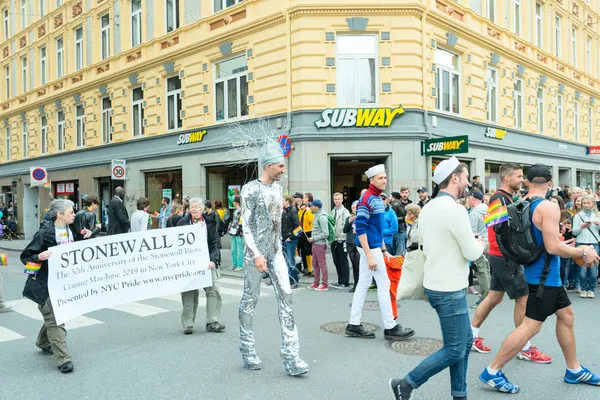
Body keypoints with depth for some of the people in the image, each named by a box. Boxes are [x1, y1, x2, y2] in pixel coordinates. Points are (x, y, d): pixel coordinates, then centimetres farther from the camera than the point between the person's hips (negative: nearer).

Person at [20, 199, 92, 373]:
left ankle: (44, 342, 45)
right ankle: (63, 359, -5)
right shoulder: (44, 233, -16)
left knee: (53, 316, 20)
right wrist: (39, 257, -31)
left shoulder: (72, 230, 2)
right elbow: (25, 256, -11)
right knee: (55, 319, -7)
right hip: (46, 283, -7)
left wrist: (84, 237, 0)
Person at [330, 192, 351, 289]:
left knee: (343, 263, 0)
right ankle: (340, 281, 21)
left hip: (341, 241, -7)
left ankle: (345, 283, 6)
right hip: (334, 241, 7)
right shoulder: (332, 212, 13)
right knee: (336, 262, 12)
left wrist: (341, 238, -16)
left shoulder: (345, 212, -7)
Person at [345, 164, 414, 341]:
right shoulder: (367, 198, -17)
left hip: (374, 247, 9)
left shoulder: (377, 198, 12)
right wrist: (369, 256, -24)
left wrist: (383, 249, 19)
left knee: (363, 284, 10)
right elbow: (360, 229, -22)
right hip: (369, 247, -9)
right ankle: (390, 327, 7)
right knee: (384, 283, -2)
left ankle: (354, 325, 17)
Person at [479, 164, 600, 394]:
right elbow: (552, 247, -24)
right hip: (543, 275, -9)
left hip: (546, 274, 9)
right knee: (531, 326, -5)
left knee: (566, 315, 20)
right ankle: (492, 372, 0)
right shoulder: (548, 207, -20)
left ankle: (574, 371, 32)